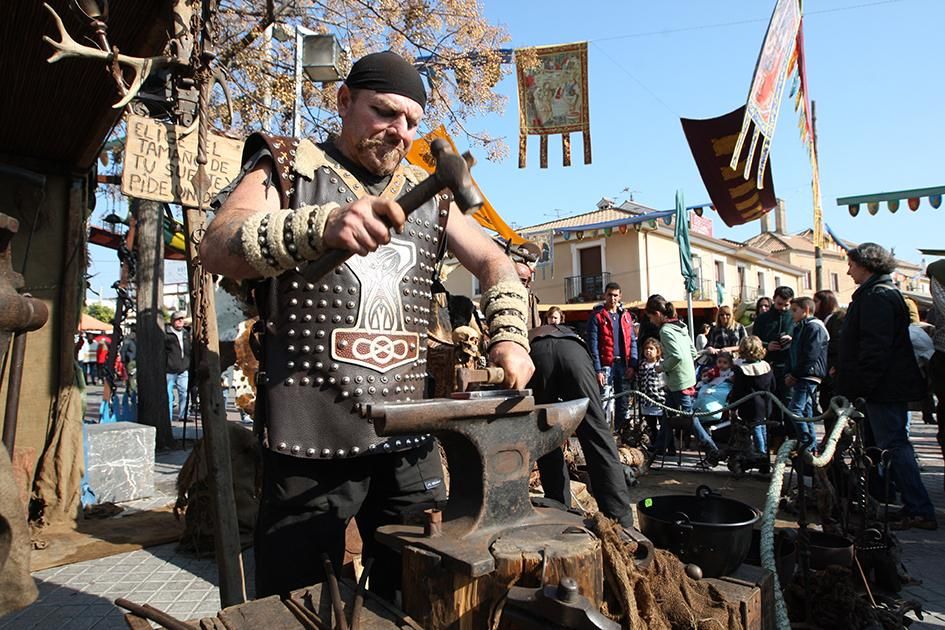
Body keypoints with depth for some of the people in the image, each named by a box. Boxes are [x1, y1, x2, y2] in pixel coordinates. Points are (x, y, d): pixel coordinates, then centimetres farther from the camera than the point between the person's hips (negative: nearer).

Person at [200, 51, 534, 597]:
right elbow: (217, 249, -14)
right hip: (311, 446, -4)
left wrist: (509, 336, -5)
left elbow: (494, 262, 14)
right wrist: (321, 226, -33)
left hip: (409, 440, 5)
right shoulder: (289, 168, 3)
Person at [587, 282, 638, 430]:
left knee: (623, 403, 10)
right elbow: (593, 345, -7)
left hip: (623, 364, 5)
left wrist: (632, 365, 1)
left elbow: (632, 341, 12)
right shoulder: (597, 316, -2)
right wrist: (598, 370, -14)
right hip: (606, 365, -5)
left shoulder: (626, 315, 13)